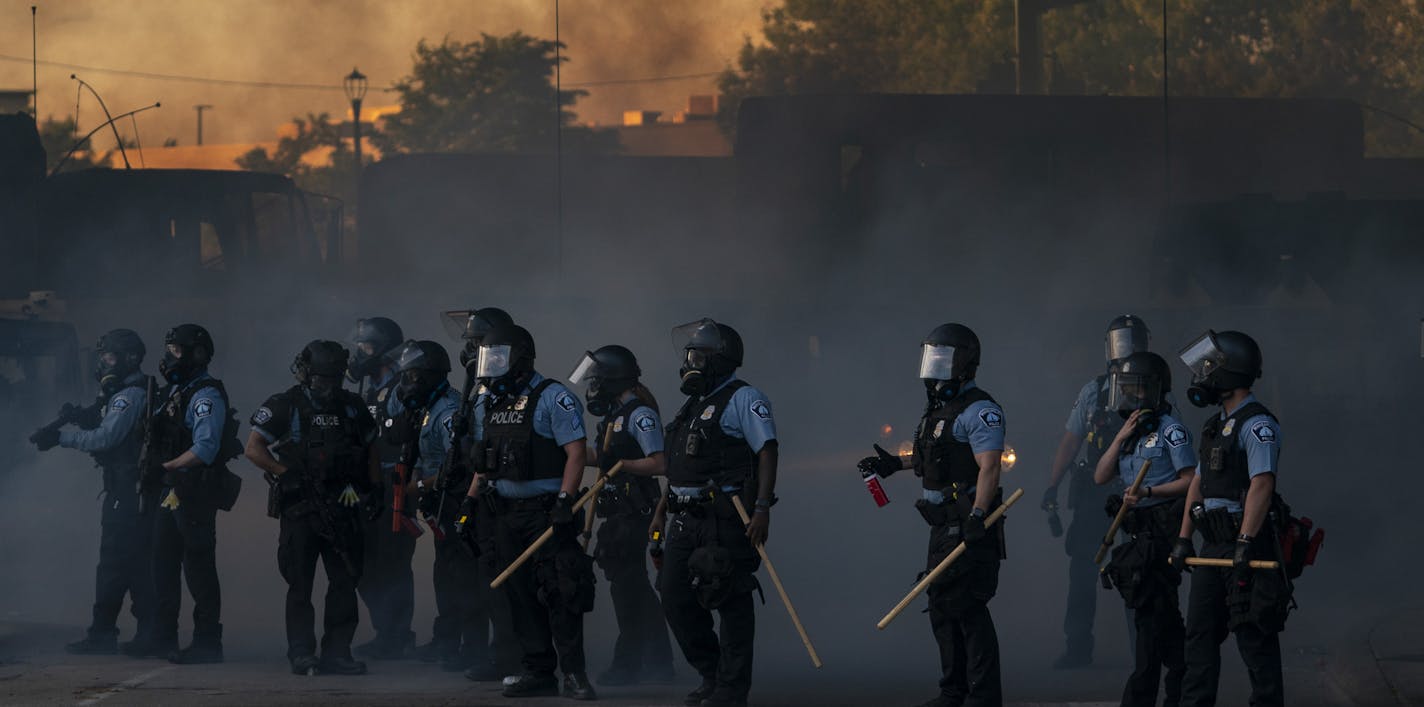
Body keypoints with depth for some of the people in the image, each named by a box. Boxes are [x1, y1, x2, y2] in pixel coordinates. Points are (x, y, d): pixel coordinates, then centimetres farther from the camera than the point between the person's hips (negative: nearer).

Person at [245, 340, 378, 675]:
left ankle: (338, 652, 7)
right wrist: (287, 475, -12)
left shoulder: (352, 407, 12)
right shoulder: (285, 406, -2)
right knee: (300, 585, -1)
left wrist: (375, 489, 11)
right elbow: (254, 449, -6)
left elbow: (370, 450, 21)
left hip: (342, 507, 4)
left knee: (345, 581, 2)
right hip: (301, 508, -4)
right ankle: (301, 655, 2)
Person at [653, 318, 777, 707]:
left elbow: (767, 452, -14)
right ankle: (712, 674, 20)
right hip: (686, 519, 9)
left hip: (726, 518, -9)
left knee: (731, 602, -4)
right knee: (675, 597, 7)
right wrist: (661, 510, 23)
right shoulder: (694, 406, 21)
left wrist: (762, 508, -22)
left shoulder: (743, 399, -6)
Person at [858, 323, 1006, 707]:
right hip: (944, 525, 10)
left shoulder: (978, 411, -15)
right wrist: (896, 464, 29)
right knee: (943, 608, 15)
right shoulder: (940, 408, 17)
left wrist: (977, 515, -36)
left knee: (968, 608, -11)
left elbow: (989, 467, -25)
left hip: (969, 526, -10)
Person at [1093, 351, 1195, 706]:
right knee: (1164, 614, 14)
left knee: (1151, 609, -10)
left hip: (1163, 528, -9)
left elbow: (1190, 480, -12)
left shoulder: (1169, 430, -8)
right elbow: (1101, 477, 8)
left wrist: (1148, 492, -20)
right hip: (1138, 529, 9)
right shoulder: (1131, 430, 16)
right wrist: (1121, 437, -2)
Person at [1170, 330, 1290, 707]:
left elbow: (1261, 485, -21)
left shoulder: (1257, 425, -12)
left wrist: (1245, 544, -27)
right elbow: (1198, 483, 23)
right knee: (1200, 633, 9)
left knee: (1254, 635, -7)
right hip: (1214, 546, 10)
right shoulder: (1216, 427, 19)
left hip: (1248, 545, -10)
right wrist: (1184, 538, 18)